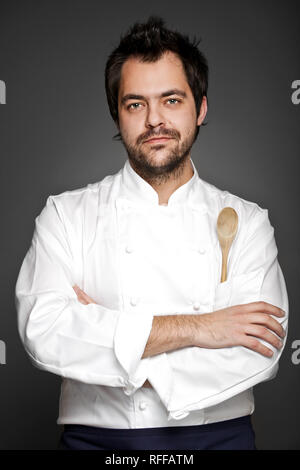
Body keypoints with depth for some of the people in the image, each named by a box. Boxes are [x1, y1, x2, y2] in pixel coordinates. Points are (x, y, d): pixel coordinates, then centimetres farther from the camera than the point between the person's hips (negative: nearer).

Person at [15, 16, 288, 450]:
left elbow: (259, 357, -6)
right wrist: (195, 327, -14)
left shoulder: (247, 220, 5)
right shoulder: (67, 214, 4)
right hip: (97, 437, 0)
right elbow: (43, 332, -11)